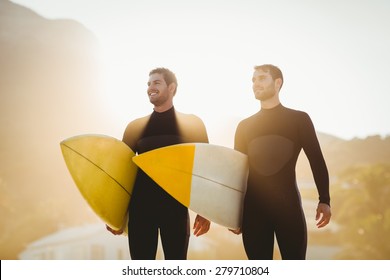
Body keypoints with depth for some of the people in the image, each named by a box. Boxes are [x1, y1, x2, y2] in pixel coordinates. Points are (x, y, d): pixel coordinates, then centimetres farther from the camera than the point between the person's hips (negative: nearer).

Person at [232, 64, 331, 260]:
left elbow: (317, 161, 3)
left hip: (288, 204, -2)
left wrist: (324, 200, -6)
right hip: (253, 208, 2)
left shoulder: (299, 119, 5)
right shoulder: (244, 126, 13)